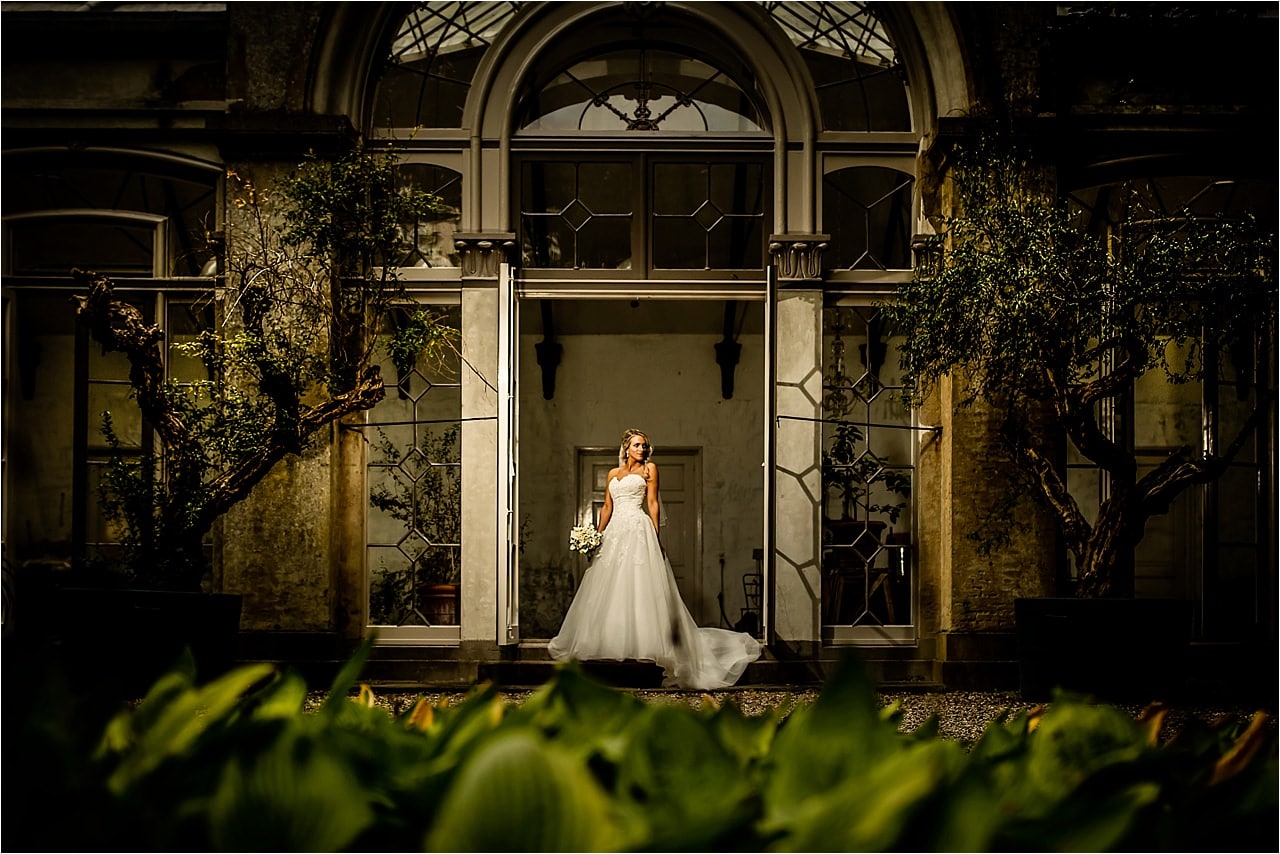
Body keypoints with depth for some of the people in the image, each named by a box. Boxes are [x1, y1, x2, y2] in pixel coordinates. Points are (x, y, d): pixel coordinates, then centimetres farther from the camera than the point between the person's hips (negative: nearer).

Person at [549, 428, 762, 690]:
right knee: (609, 589, 2)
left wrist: (656, 536, -9)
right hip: (615, 531, 5)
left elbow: (653, 503, 0)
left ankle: (644, 643, -12)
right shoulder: (614, 474, 20)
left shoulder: (649, 469, 7)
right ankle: (610, 642, 7)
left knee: (639, 587, -12)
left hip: (639, 529, -5)